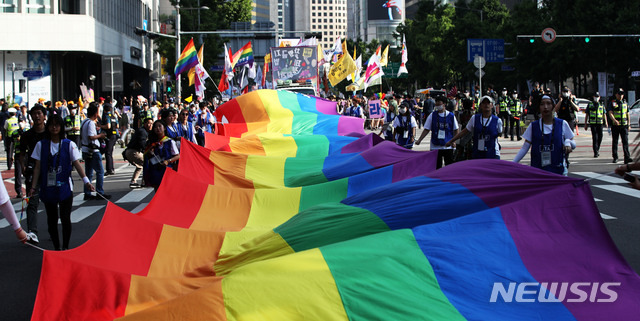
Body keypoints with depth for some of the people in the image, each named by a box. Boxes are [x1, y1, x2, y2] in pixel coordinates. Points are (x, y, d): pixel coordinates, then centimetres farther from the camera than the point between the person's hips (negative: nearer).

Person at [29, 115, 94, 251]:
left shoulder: (69, 145, 1)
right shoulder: (41, 145, 6)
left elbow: (76, 164, -3)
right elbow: (38, 167, 6)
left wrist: (86, 181, -15)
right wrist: (33, 186, 1)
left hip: (65, 187, -2)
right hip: (47, 187, 2)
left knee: (65, 219, -4)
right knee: (51, 220, 6)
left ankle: (66, 247, 9)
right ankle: (56, 247, 16)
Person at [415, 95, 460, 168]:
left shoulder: (451, 116, 1)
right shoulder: (432, 115, 3)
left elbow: (455, 130, 7)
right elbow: (426, 129, 5)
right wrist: (419, 140, -4)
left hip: (448, 147, -1)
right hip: (435, 147, 1)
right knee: (436, 166, 5)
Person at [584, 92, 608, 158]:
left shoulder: (601, 105, 14)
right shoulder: (590, 104, 8)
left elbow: (604, 115, 14)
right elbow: (587, 115, 9)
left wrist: (605, 122, 1)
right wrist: (585, 124, 4)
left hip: (600, 123, 2)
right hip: (592, 123, -2)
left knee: (600, 137, 3)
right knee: (594, 137, -9)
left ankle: (597, 149, 25)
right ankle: (595, 152, -8)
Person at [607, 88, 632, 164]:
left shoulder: (625, 103, 13)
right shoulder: (612, 103, 2)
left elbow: (627, 114, 17)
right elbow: (610, 113, -11)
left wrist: (628, 125, 11)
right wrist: (614, 120, -29)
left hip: (624, 125, 2)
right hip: (615, 125, -2)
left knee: (625, 141, -10)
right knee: (615, 142, 6)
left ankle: (627, 158, -17)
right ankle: (615, 157, 15)